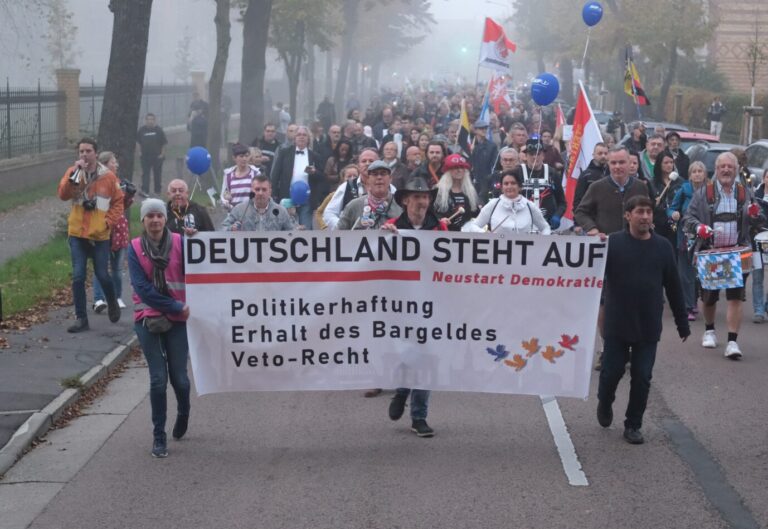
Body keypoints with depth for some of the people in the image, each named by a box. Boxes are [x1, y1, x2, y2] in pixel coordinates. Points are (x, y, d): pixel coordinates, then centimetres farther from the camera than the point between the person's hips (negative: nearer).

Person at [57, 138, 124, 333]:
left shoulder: (108, 177, -3)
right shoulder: (72, 173, 1)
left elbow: (118, 202, 4)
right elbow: (63, 194, -13)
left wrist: (108, 222, -6)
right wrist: (74, 173, -22)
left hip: (100, 235, -1)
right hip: (77, 234, 1)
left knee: (102, 275, 5)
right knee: (78, 277, -1)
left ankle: (112, 303, 35)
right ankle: (81, 319, 6)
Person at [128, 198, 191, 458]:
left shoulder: (179, 242, -1)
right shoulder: (135, 248, -1)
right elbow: (142, 288, -8)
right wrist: (176, 306, -11)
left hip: (178, 319, 0)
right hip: (148, 319, 0)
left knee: (179, 377, 1)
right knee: (158, 379, -3)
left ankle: (183, 413, 35)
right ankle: (159, 437, 10)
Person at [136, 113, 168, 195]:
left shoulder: (158, 130, -5)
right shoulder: (141, 130, -2)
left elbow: (164, 143, -1)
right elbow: (138, 142, 9)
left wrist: (162, 154, -5)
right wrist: (140, 152, 4)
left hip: (157, 156, -1)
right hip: (145, 155, 1)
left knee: (157, 173, 9)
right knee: (145, 173, -2)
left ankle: (157, 190, 21)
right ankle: (144, 190, -2)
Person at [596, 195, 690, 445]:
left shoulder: (662, 246, 1)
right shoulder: (613, 243, -6)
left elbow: (673, 287, 6)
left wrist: (682, 323, 9)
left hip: (649, 327, 2)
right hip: (617, 324, -2)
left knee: (642, 377, 5)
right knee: (612, 371, 7)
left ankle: (633, 425, 19)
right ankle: (605, 403, 37)